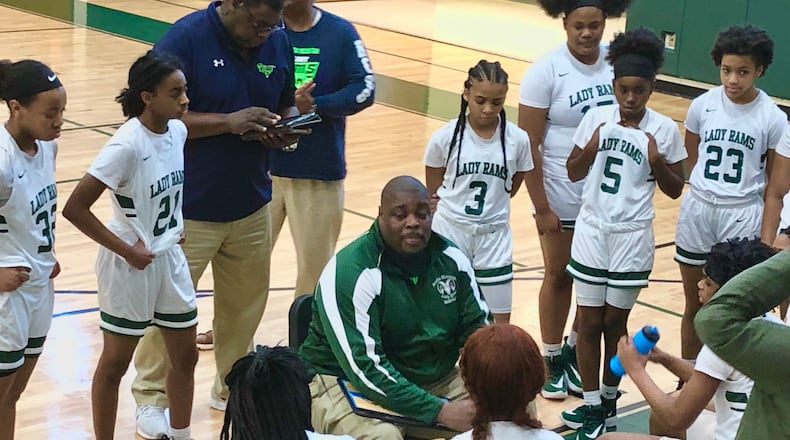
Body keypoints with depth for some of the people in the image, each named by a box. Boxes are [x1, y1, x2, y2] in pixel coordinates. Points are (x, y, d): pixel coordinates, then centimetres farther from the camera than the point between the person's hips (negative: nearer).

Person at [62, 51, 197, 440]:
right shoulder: (127, 145, -25)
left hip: (170, 259, 7)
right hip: (131, 265, -7)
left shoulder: (177, 131, -3)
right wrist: (126, 250, -19)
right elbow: (75, 208, -25)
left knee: (185, 356, 16)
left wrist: (175, 226, 6)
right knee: (115, 363, 8)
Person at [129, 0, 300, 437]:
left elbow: (287, 105, 13)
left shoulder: (278, 42, 0)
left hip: (252, 205, 5)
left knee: (245, 304, 12)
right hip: (189, 208, -5)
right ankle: (151, 396, 24)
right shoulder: (185, 39, -16)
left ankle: (232, 388, 32)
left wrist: (286, 128, -11)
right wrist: (230, 121, -27)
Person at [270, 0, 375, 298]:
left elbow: (365, 89, -5)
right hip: (262, 166, 0)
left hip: (320, 171, 0)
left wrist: (315, 106, -19)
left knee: (315, 262, 8)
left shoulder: (340, 32, 1)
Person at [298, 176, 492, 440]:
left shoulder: (450, 258, -2)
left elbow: (479, 329, 5)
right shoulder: (350, 272, -21)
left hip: (434, 379, 6)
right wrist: (439, 411, -31)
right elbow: (364, 368, -26)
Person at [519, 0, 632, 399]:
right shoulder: (546, 71, -14)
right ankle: (552, 360, 26)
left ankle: (575, 351, 33)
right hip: (562, 197, -3)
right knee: (558, 276, 11)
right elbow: (528, 144, -12)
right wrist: (541, 207, -13)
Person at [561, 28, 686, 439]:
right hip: (591, 230, 2)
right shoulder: (596, 117, -3)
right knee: (589, 321, 6)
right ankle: (593, 407, 16)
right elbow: (573, 172, 5)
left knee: (615, 322, 9)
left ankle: (609, 401, 26)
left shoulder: (664, 128, -7)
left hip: (632, 236, -2)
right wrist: (591, 148, -14)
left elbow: (675, 190, 0)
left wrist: (656, 162, -18)